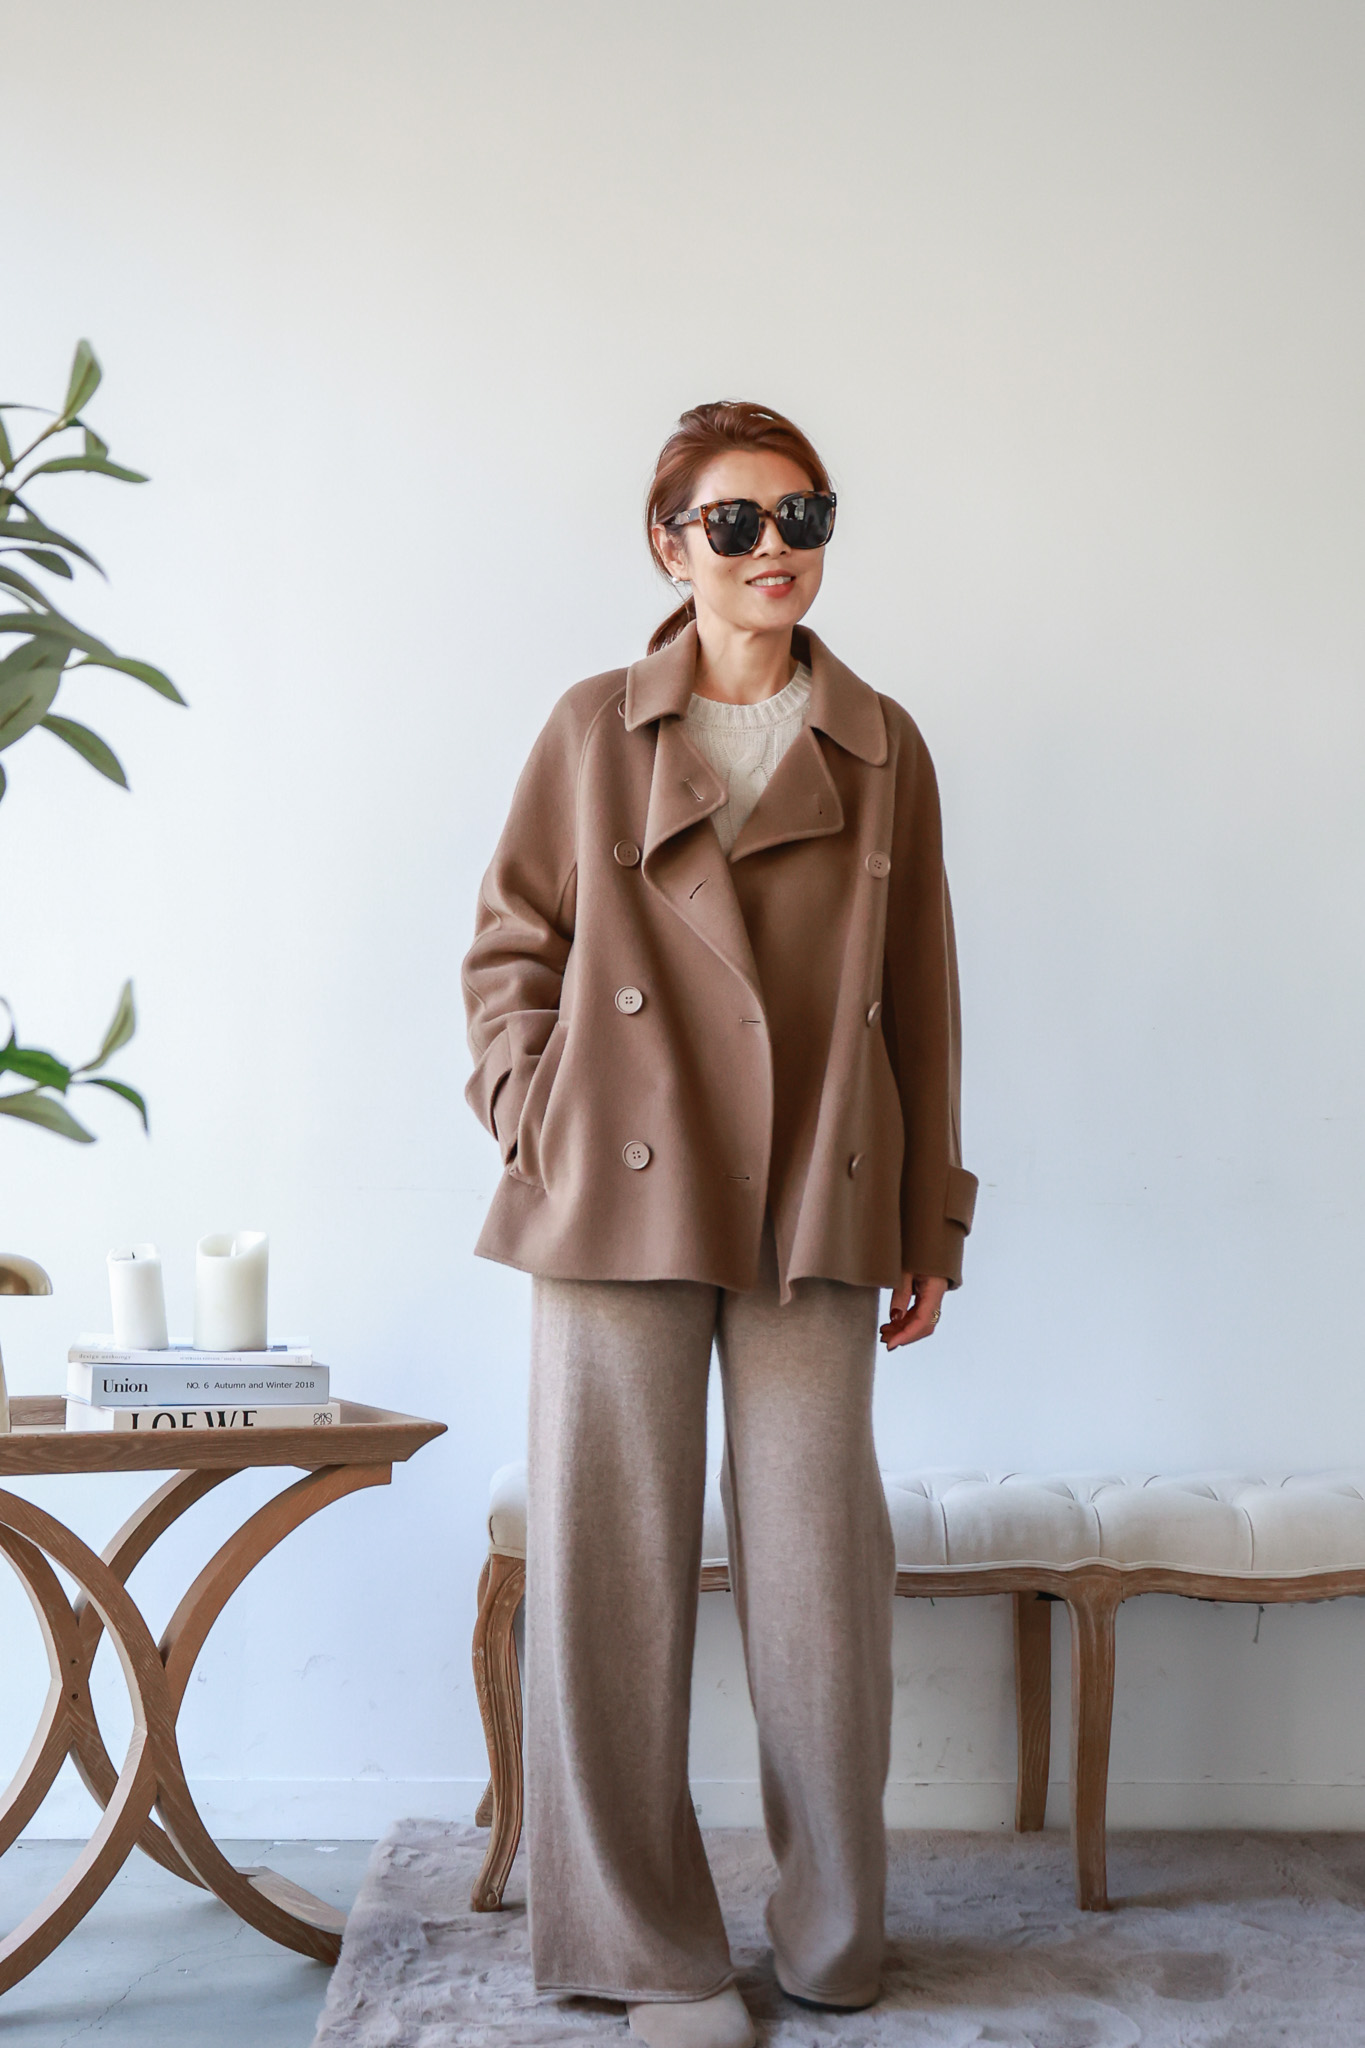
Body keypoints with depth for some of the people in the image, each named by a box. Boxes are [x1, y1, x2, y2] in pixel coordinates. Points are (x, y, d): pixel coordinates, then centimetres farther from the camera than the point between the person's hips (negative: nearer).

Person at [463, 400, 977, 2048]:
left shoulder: (881, 748, 9)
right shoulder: (593, 731, 6)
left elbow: (920, 999, 11)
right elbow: (509, 949, 10)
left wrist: (931, 1221, 10)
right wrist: (540, 1122, -4)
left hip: (816, 1216, 1)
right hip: (622, 1201, -1)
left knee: (818, 1564, 3)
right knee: (616, 1562, 1)